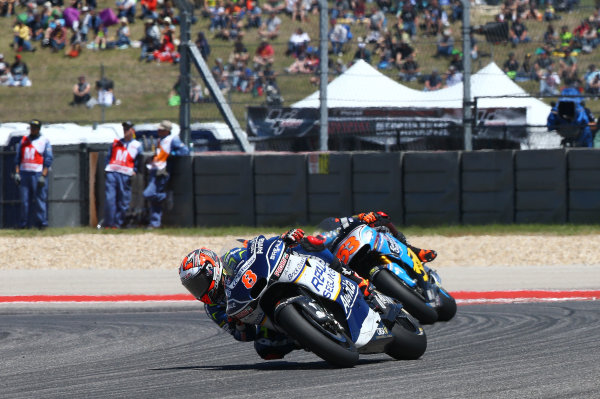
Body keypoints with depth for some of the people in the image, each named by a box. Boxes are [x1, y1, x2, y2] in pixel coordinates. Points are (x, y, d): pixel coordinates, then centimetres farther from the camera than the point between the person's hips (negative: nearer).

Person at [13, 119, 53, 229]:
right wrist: (17, 173, 4)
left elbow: (48, 160, -2)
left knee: (40, 199, -7)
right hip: (24, 174, 4)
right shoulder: (23, 141, 15)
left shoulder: (44, 141, 4)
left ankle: (42, 223, -4)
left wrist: (43, 176, -11)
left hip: (38, 174, -4)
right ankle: (24, 223, 7)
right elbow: (17, 158, 15)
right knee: (24, 200, 3)